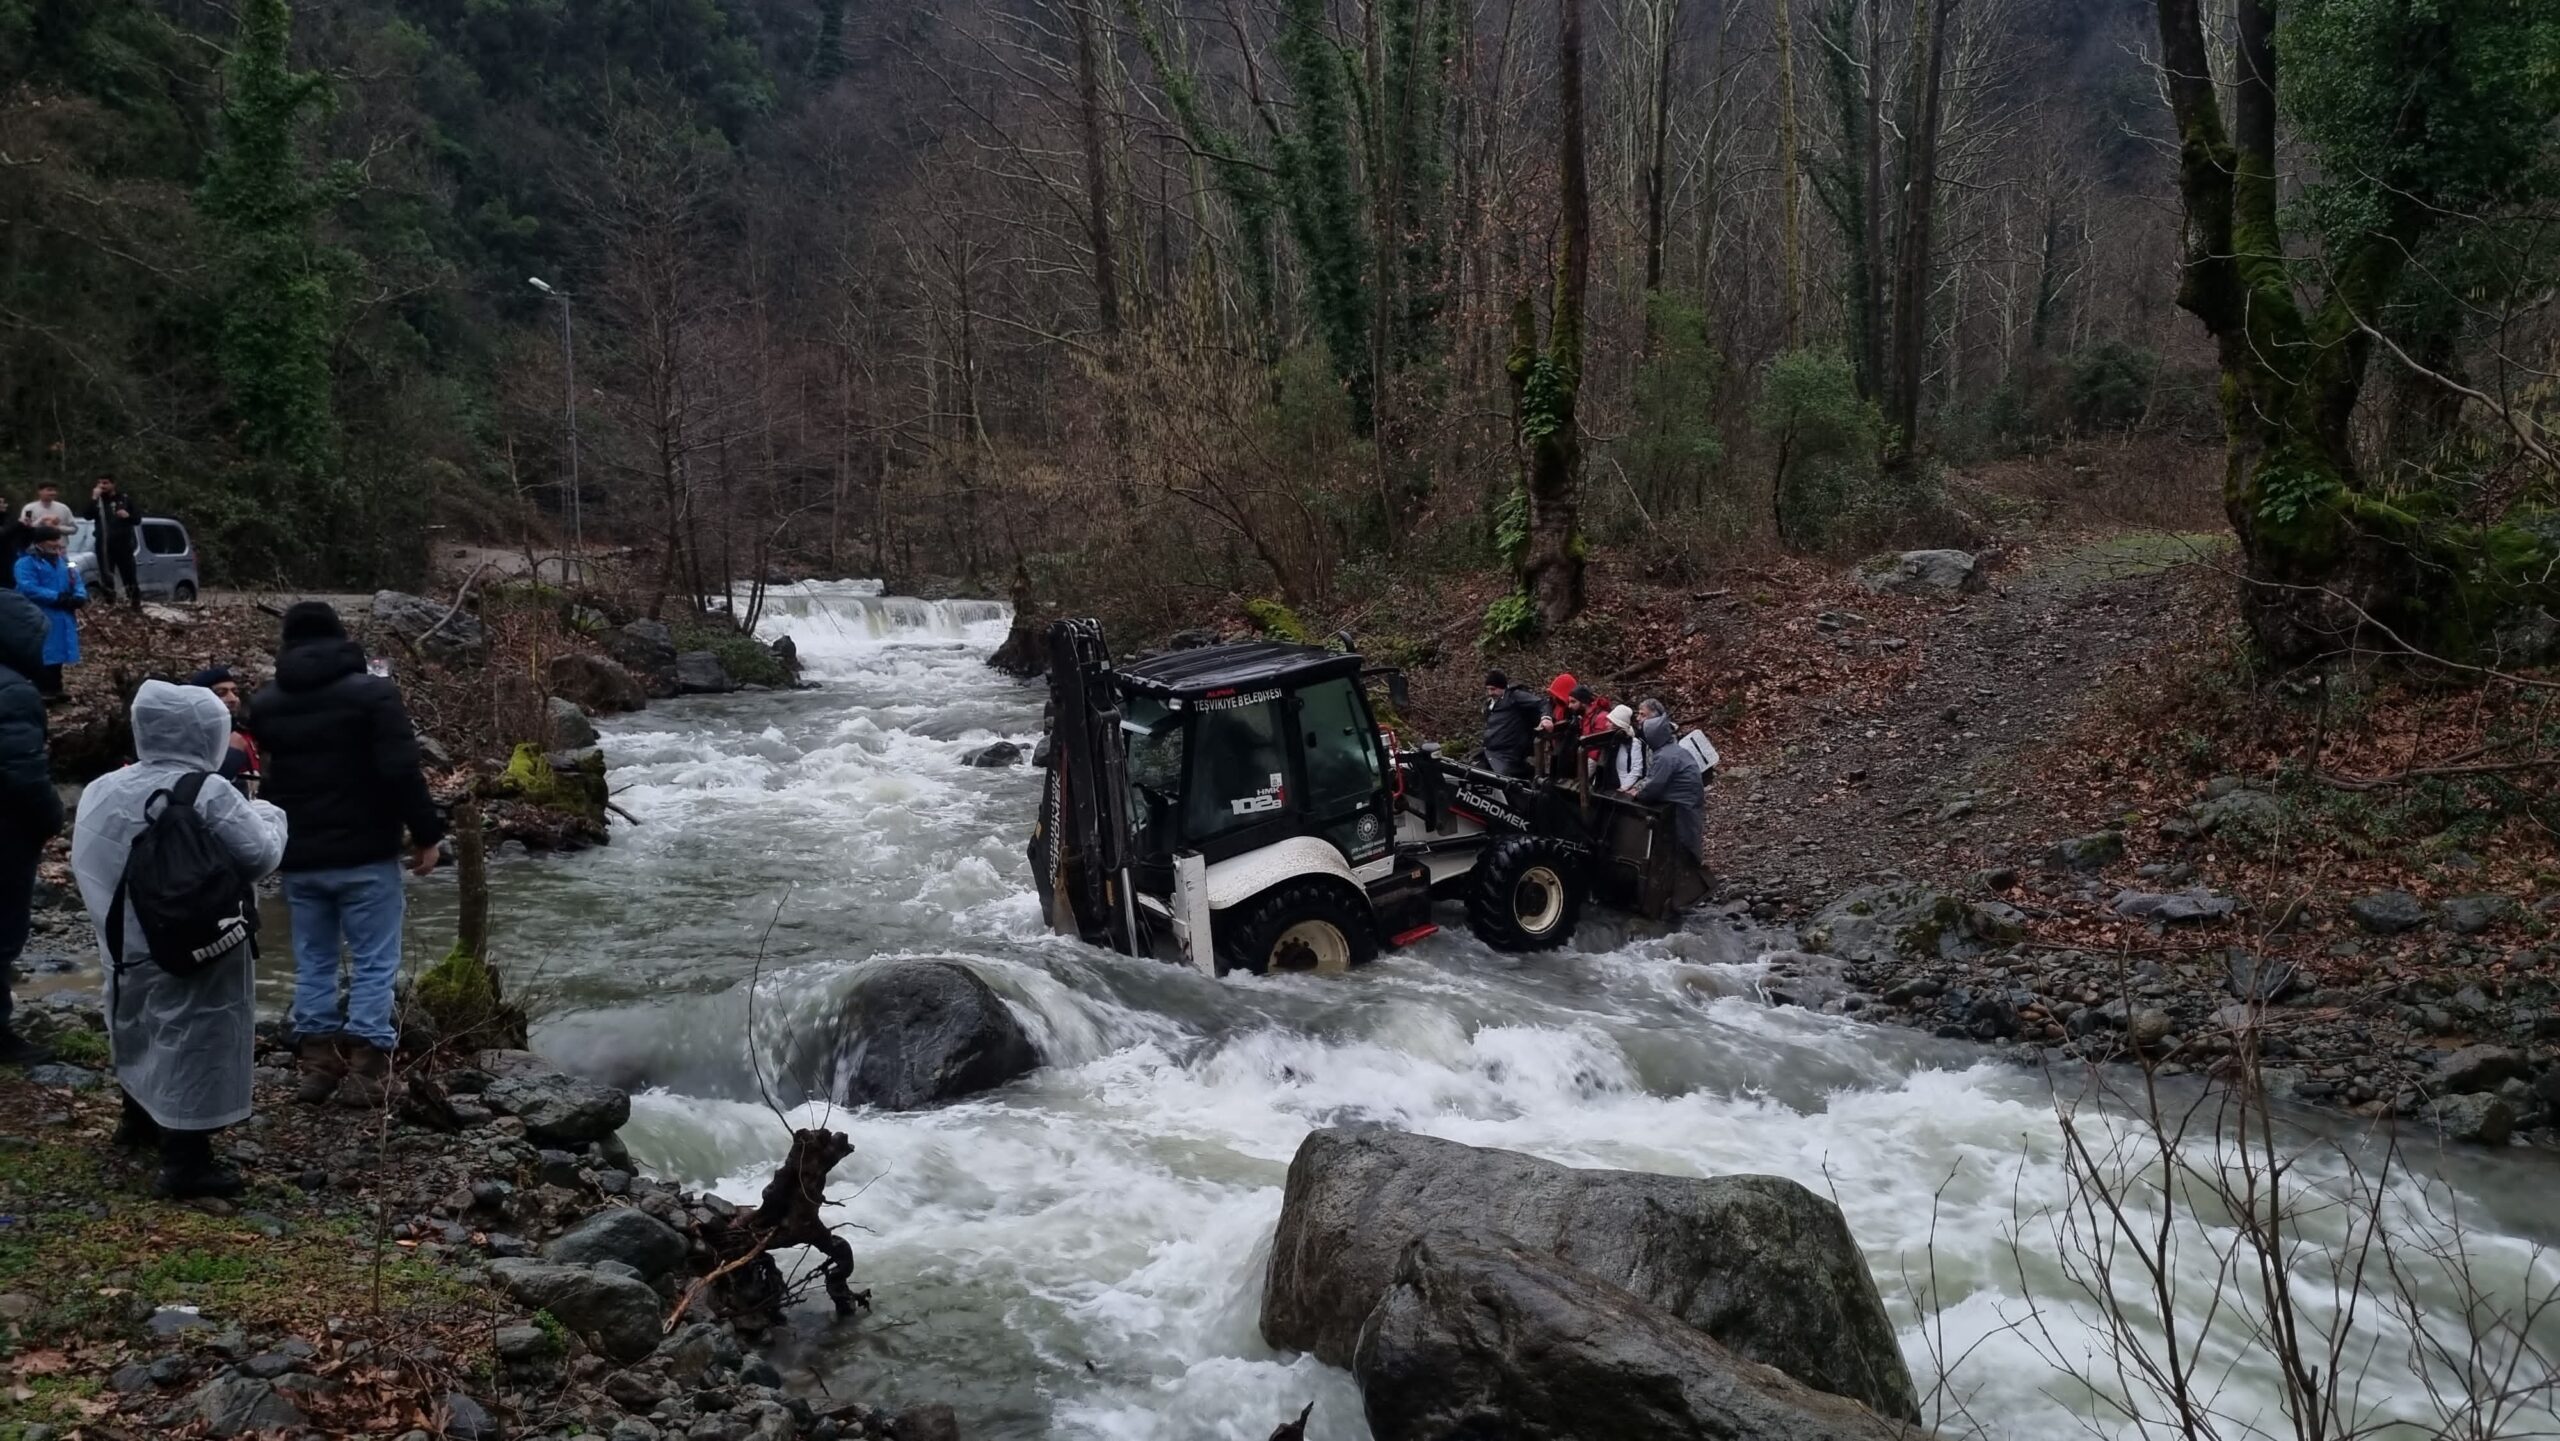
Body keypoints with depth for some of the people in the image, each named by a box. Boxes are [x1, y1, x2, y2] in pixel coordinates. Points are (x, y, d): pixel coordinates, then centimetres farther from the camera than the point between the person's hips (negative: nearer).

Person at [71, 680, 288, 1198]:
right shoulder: (208, 795, -21)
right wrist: (268, 814, 1)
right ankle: (185, 1161, 0)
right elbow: (260, 855, -18)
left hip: (128, 944, 8)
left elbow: (91, 862, 11)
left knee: (144, 1028, 26)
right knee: (192, 1043, -2)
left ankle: (139, 1118, 46)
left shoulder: (105, 789, 2)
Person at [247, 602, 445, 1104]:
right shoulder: (372, 692, -10)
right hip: (365, 854, -4)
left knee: (312, 961, 13)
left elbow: (262, 770, 16)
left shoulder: (263, 703, 7)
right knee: (374, 961, 2)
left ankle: (318, 1063, 15)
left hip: (299, 858, 5)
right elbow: (401, 771, -16)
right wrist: (426, 833, -10)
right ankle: (367, 1064, -2)